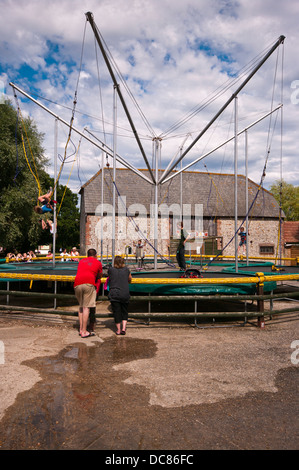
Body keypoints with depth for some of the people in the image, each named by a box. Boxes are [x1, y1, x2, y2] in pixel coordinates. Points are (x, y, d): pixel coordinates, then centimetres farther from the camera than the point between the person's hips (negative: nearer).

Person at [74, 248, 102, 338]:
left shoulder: (81, 261, 28)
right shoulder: (98, 262, 18)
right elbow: (99, 276, 28)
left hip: (77, 284, 4)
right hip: (89, 284, -4)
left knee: (81, 306, 16)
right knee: (86, 307, -4)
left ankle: (81, 329, 16)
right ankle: (84, 332, -4)